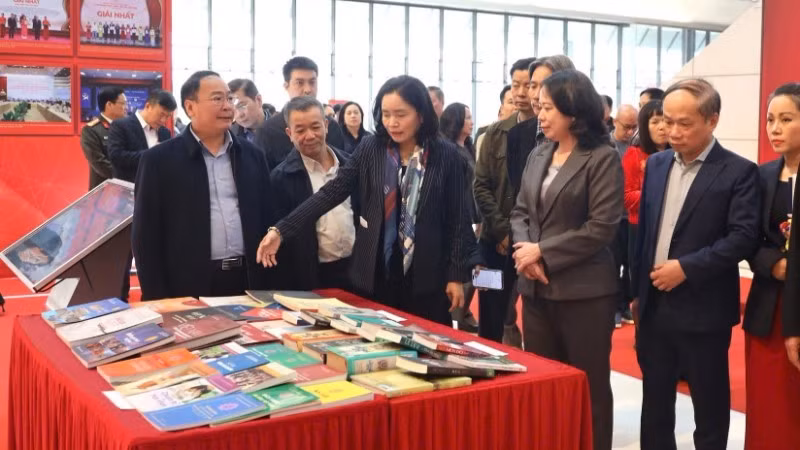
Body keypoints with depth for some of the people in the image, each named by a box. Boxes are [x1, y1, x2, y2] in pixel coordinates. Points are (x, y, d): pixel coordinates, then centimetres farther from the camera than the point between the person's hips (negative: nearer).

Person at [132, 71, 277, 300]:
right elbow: (146, 235, -4)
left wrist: (267, 284, 6)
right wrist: (158, 300, -8)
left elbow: (267, 218, 11)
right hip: (189, 287, -3)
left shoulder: (252, 155, 9)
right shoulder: (159, 159, -3)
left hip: (248, 282, 4)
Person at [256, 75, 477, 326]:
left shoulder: (446, 156, -4)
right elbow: (331, 193, -4)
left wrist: (457, 274, -3)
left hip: (426, 277, -1)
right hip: (374, 274, 2)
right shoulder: (370, 149, 0)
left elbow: (457, 219, -1)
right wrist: (282, 230, -13)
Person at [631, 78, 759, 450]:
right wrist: (636, 290, 11)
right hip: (654, 305, 5)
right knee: (654, 401, 16)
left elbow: (744, 237, -16)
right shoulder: (656, 164, 9)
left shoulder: (738, 171, -8)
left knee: (709, 405, 9)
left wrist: (686, 267, -19)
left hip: (703, 310, -5)